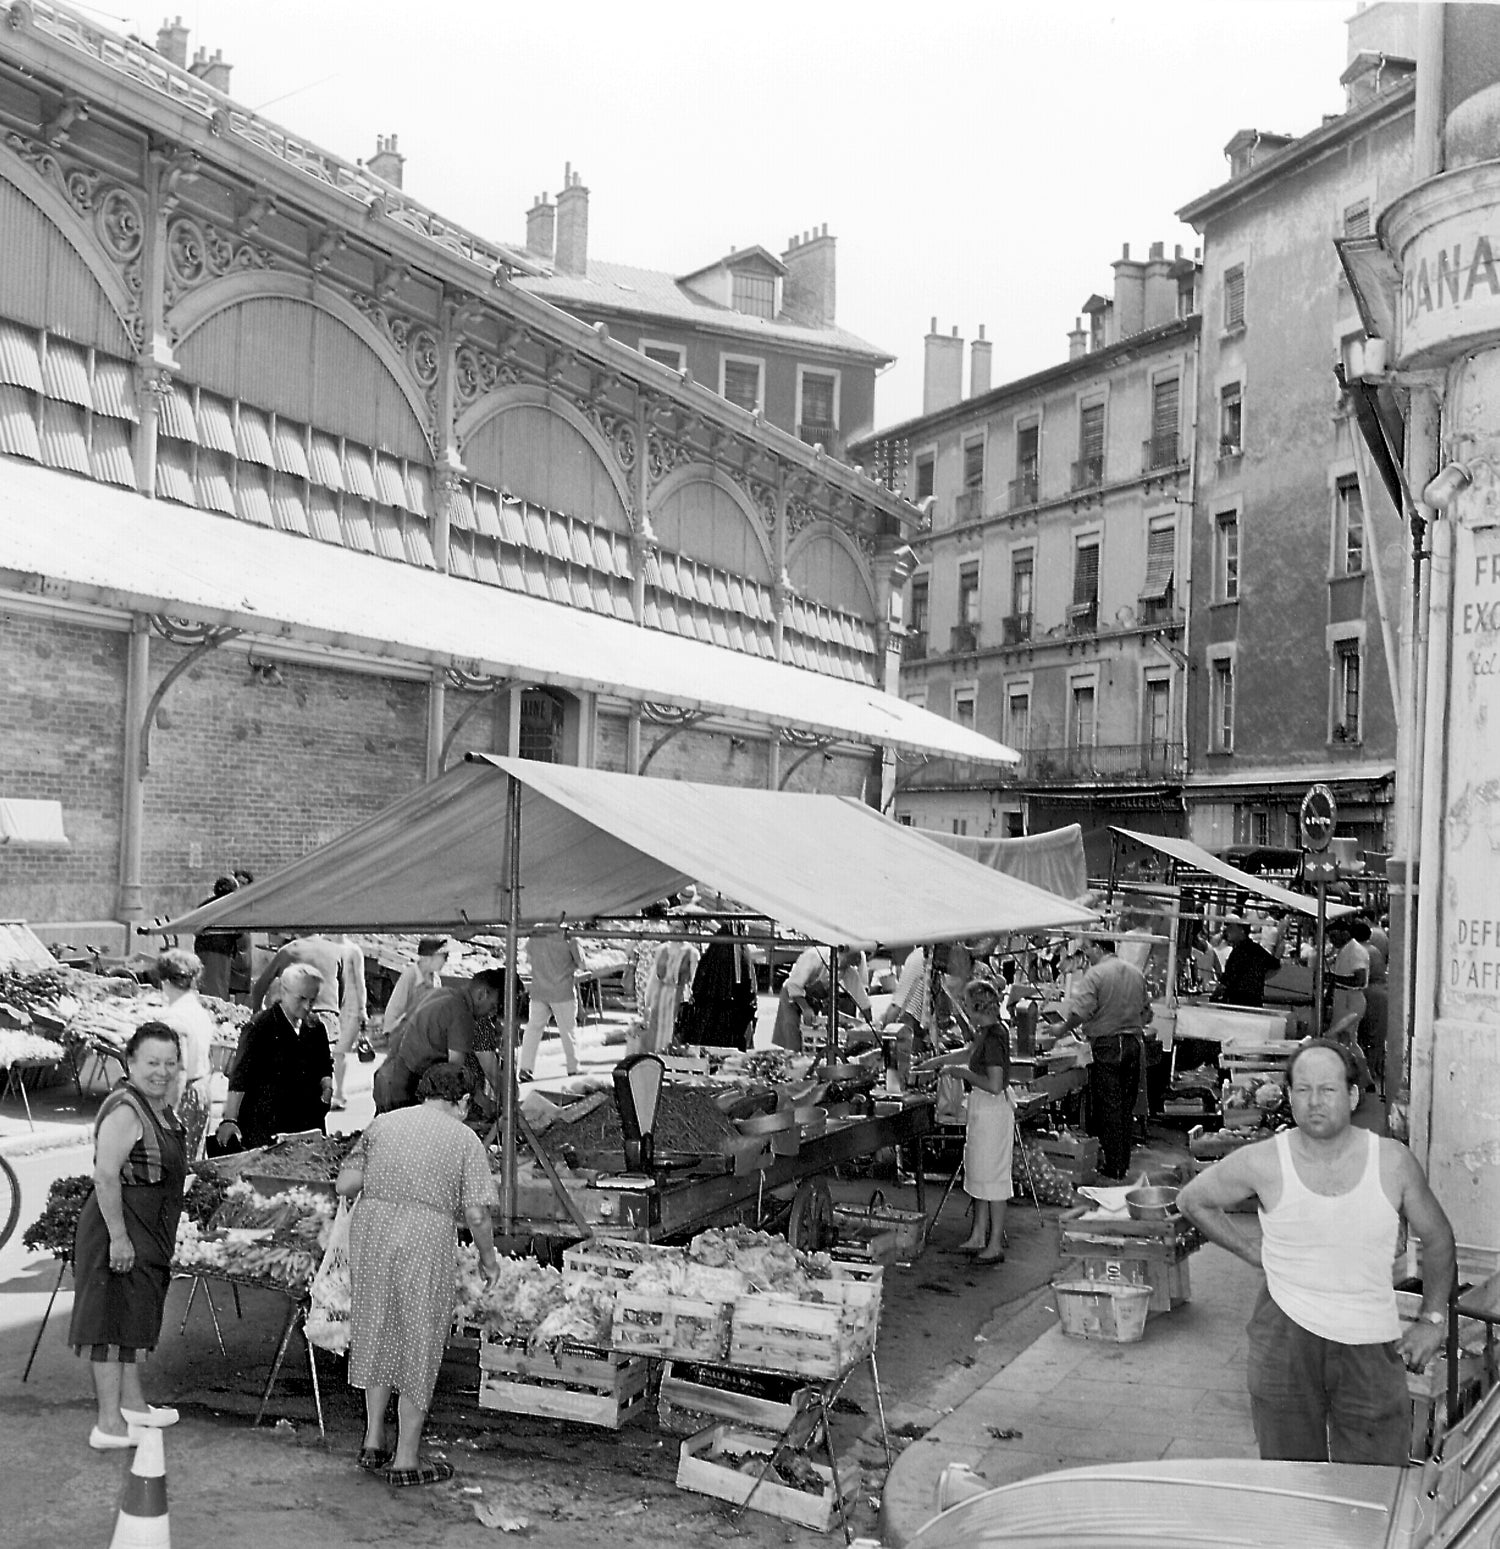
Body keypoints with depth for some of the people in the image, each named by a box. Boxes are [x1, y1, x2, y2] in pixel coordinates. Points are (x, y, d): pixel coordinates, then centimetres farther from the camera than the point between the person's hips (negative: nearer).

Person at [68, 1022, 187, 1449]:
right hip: (118, 1227, -10)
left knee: (136, 1315, 18)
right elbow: (105, 1176, -25)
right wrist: (118, 1236, -26)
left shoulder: (161, 1106, 12)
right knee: (113, 1319, -5)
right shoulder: (124, 1110, -20)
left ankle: (132, 1403, 31)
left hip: (149, 1231, 10)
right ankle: (109, 1424, -1)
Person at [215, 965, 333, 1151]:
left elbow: (325, 1068, 24)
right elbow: (239, 1077, -14)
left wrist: (327, 1089, 3)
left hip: (308, 1123, 5)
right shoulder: (259, 1027, -8)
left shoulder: (315, 1028, 9)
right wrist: (229, 1120, -22)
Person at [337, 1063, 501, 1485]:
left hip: (370, 1230, 4)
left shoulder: (383, 1123, 10)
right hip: (425, 1241, -4)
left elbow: (344, 1185, 6)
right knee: (418, 1345, 8)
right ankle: (406, 1460, 16)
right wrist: (488, 1256, 12)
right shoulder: (464, 1138, 0)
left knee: (378, 1335, 21)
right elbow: (476, 1214, -4)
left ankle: (373, 1442, 27)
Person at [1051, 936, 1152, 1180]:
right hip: (1134, 1043, 6)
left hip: (1106, 1045, -6)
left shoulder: (1095, 974, -11)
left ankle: (1113, 1169, 2)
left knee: (1109, 1108, 0)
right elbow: (1146, 1012, 15)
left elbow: (1080, 1011, -18)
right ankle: (1123, 1165, 19)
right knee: (1126, 1107, 13)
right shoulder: (1136, 974, 10)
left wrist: (1062, 1030, -4)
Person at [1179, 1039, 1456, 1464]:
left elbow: (1436, 1238, 12)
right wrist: (1255, 1252, 5)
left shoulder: (1393, 1162, -4)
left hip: (1372, 1343, 1)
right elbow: (1193, 1201, 9)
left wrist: (1432, 1320, 7)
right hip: (1286, 1331, -1)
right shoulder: (1262, 1163, -8)